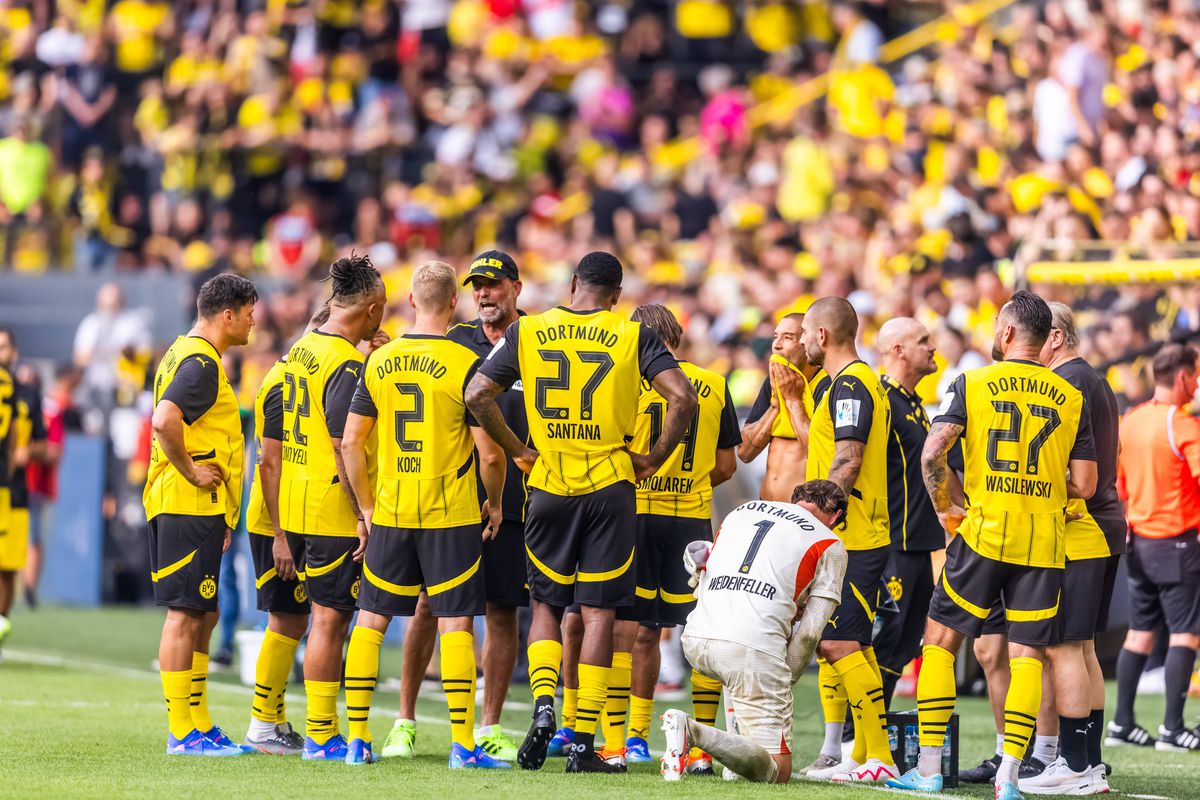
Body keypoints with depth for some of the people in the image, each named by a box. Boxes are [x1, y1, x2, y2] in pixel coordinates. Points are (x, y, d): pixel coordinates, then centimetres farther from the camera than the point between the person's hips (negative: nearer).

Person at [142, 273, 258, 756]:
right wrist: (190, 472, -18)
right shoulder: (201, 363, -14)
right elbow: (163, 421, -29)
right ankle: (183, 733, -7)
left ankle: (199, 727, 16)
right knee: (185, 615, -8)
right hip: (192, 510, -10)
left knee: (202, 616, 13)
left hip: (195, 510, 10)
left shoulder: (183, 354, 18)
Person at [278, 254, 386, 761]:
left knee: (328, 616, 13)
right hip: (333, 510, -9)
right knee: (330, 619, -3)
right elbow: (343, 448, -20)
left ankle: (322, 732, 15)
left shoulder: (301, 351, 11)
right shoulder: (346, 365, -16)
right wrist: (364, 516, -18)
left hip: (296, 507, 9)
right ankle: (321, 737, 0)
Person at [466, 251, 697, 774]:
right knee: (598, 613, 4)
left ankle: (543, 705, -8)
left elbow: (477, 395, -1)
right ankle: (583, 744, 1)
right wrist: (654, 459, 0)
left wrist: (517, 451, 9)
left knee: (546, 604, 16)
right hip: (610, 487, -1)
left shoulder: (526, 332, 3)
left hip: (548, 488, 1)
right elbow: (682, 397, -12)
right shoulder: (632, 337, -2)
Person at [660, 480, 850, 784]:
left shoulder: (741, 511, 25)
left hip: (694, 642, 6)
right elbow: (808, 633, 4)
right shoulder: (830, 545, 12)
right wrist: (783, 682, 15)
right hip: (752, 647, -6)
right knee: (776, 772, -5)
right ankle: (693, 731, -25)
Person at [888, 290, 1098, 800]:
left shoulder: (971, 384, 0)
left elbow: (932, 454, -9)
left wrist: (944, 508, 7)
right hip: (1044, 543, 2)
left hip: (983, 533, -2)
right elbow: (1083, 484, 3)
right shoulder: (1071, 399, 5)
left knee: (940, 642, 9)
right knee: (1027, 656, 3)